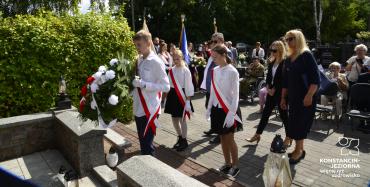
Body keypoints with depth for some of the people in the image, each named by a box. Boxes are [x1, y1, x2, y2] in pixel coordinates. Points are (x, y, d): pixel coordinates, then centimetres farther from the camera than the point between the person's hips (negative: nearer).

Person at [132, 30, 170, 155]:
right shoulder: (139, 60, 8)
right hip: (138, 108, 7)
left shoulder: (156, 62, -14)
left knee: (147, 144, 2)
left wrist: (143, 84, -23)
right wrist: (134, 84, -2)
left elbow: (166, 87, -18)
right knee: (142, 142, 20)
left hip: (150, 109, -7)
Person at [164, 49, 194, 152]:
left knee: (182, 119, 2)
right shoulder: (171, 70, 6)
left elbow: (188, 87, -12)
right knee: (174, 119, 13)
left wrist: (187, 100, -15)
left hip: (182, 96, -6)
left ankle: (184, 141, 19)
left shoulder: (186, 71, -11)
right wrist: (167, 96, 12)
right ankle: (180, 138, 32)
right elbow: (169, 84, 11)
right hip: (173, 95, 6)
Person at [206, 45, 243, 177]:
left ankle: (235, 166, 19)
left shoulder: (232, 72, -14)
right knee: (222, 138, 13)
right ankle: (227, 163, 28)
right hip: (217, 108, 6)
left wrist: (231, 113, -20)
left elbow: (236, 94, -15)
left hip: (228, 109, -6)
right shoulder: (214, 71, 4)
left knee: (229, 139, 2)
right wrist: (209, 108, 10)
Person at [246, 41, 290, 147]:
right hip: (271, 92, 7)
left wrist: (274, 89, -13)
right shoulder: (271, 62, 10)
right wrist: (268, 88, -4)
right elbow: (268, 76, 10)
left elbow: (282, 79, -15)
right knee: (265, 113, 9)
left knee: (283, 114, 4)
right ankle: (257, 135, 17)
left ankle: (289, 137, 21)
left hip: (280, 93, -6)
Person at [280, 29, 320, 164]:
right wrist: (283, 98, 12)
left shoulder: (306, 55, -9)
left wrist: (309, 96, -23)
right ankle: (299, 149, 23)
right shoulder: (289, 59, 11)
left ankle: (299, 150, 12)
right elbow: (285, 81, 14)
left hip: (306, 97, -7)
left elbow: (316, 79, -15)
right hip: (293, 97, 7)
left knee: (300, 123, -2)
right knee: (294, 123, 10)